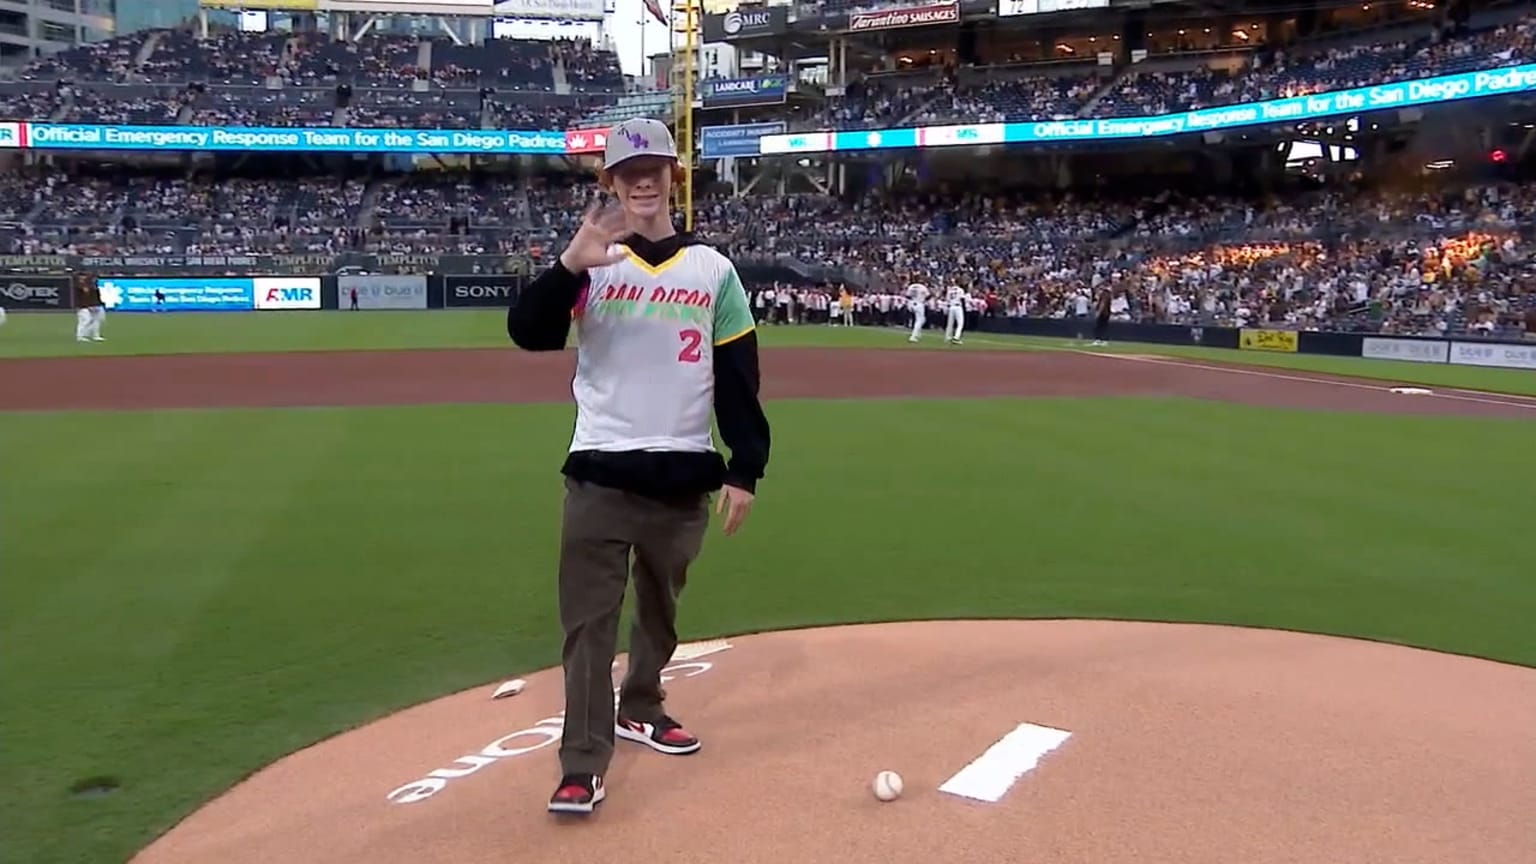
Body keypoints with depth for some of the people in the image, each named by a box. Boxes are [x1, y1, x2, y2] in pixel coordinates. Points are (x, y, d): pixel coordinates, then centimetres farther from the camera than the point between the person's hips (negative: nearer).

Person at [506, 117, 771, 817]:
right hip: (600, 472, -2)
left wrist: (745, 469, -1)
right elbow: (528, 333, -16)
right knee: (588, 619, -3)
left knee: (660, 606, 18)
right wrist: (570, 266, -33)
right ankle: (582, 764, 2)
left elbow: (738, 379, 4)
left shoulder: (713, 270, 5)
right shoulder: (588, 266, 0)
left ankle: (640, 708, 39)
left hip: (684, 474, 3)